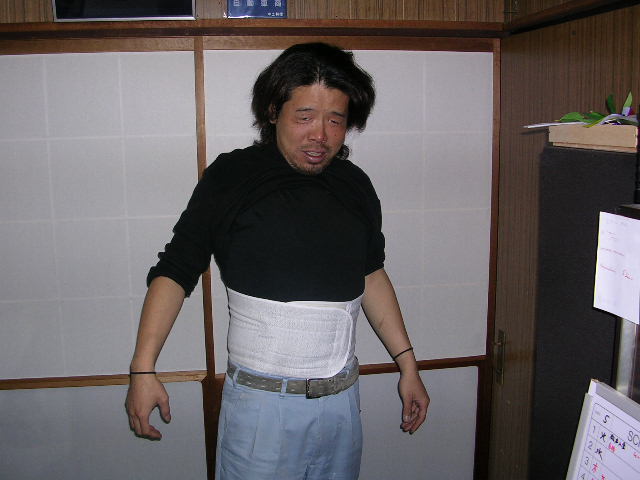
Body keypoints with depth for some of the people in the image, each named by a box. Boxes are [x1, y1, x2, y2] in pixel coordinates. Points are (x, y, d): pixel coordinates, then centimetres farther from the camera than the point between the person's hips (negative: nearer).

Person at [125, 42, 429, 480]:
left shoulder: (356, 186, 5)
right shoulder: (231, 176, -8)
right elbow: (174, 271, -6)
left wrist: (408, 364, 15)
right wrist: (143, 369, -12)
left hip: (342, 399, 4)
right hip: (261, 401, -4)